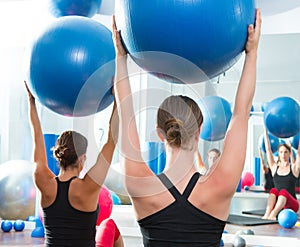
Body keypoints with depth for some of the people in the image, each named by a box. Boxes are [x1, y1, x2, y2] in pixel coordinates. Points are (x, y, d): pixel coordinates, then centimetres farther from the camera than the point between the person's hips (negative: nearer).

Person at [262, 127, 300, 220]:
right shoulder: (274, 167, 10)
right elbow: (268, 149, 5)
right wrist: (265, 129, 4)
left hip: (292, 204, -2)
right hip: (276, 203, 2)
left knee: (283, 191, -31)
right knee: (273, 190, -28)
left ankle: (273, 215, -53)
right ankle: (267, 214, -48)